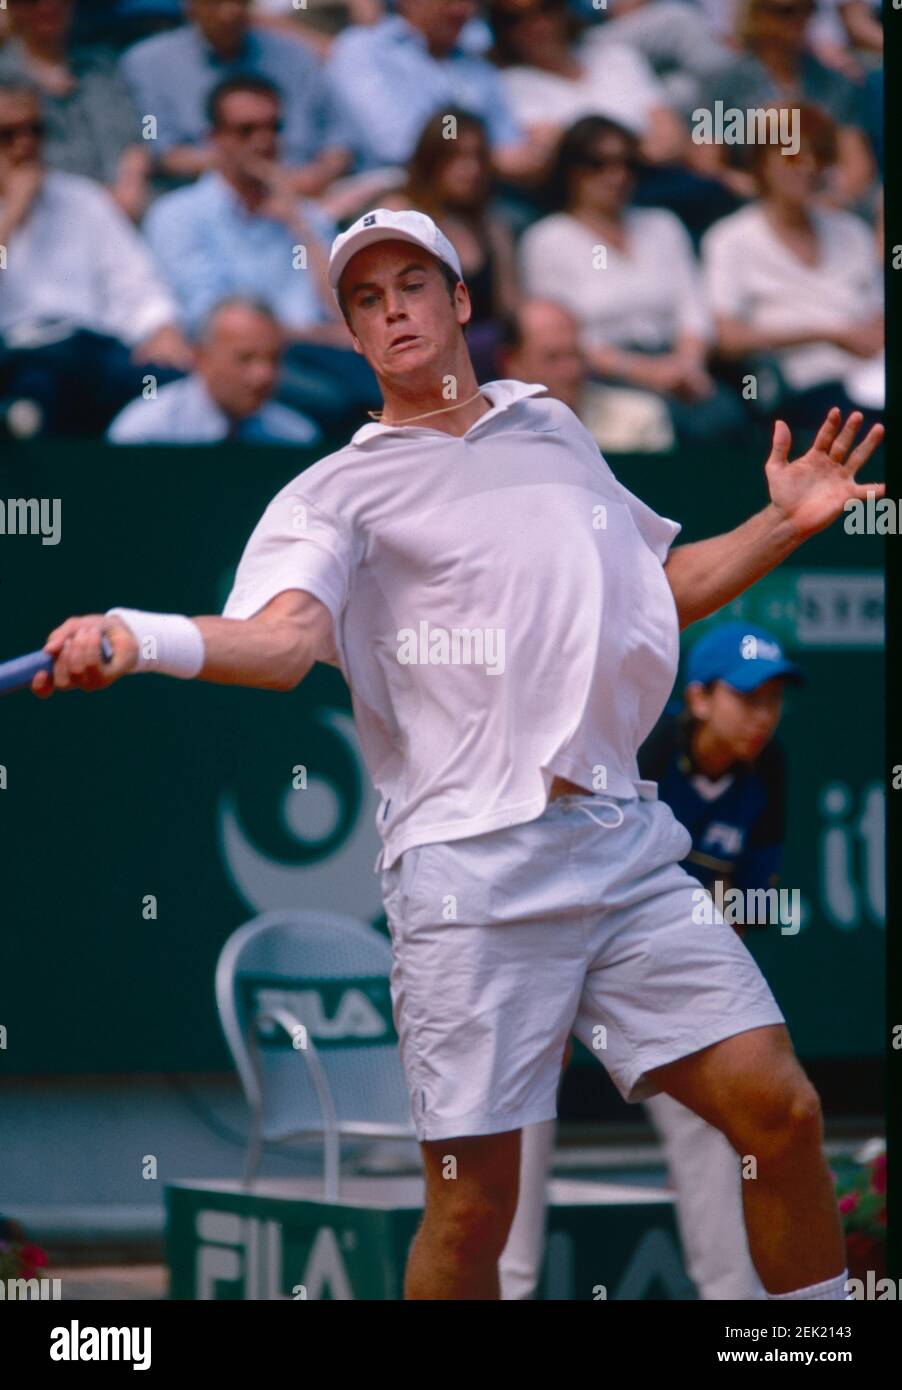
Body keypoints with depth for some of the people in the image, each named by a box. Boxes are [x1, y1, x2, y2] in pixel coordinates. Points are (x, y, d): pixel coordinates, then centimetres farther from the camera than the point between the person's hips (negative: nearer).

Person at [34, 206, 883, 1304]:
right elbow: (281, 640, -13)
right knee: (473, 1203, -7)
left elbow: (666, 588, 35)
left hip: (623, 836, 4)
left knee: (778, 1110, -4)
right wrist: (140, 638, -32)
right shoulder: (338, 492, 7)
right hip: (473, 862, -4)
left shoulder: (550, 425, 22)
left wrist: (785, 524, 20)